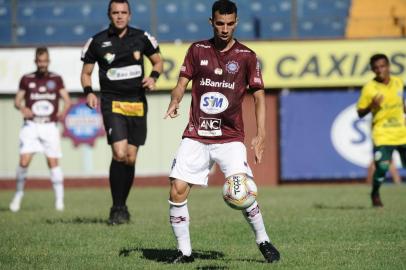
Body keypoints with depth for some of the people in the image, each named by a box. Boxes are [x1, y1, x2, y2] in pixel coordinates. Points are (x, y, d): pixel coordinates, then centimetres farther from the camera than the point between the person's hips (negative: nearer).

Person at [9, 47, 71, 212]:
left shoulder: (56, 79, 8)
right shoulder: (27, 79, 8)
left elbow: (67, 100, 5)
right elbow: (17, 100, 9)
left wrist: (64, 110, -17)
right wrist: (22, 108, -14)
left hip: (50, 126, 0)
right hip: (31, 125, 0)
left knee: (53, 162, -4)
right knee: (24, 161, -12)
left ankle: (59, 199, 5)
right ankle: (18, 194, 7)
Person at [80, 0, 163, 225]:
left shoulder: (141, 38, 4)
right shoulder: (97, 42, 0)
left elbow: (158, 61, 16)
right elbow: (86, 73, 9)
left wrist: (153, 77, -5)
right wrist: (89, 92, -10)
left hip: (137, 103, 3)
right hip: (112, 103, -3)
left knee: (131, 158, 5)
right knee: (119, 154, -18)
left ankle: (122, 206, 22)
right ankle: (117, 209, -8)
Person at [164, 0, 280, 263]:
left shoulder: (246, 56, 1)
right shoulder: (198, 50, 6)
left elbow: (259, 95, 2)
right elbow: (182, 83, 8)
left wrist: (261, 134, -8)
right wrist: (175, 102, -15)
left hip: (230, 138, -2)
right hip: (196, 136, 2)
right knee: (177, 192, -8)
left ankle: (264, 242, 4)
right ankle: (184, 251, 7)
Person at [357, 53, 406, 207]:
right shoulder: (369, 88, -9)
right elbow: (360, 113, -6)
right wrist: (372, 106, -23)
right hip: (382, 135, -4)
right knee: (382, 167, -15)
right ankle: (375, 195, 10)